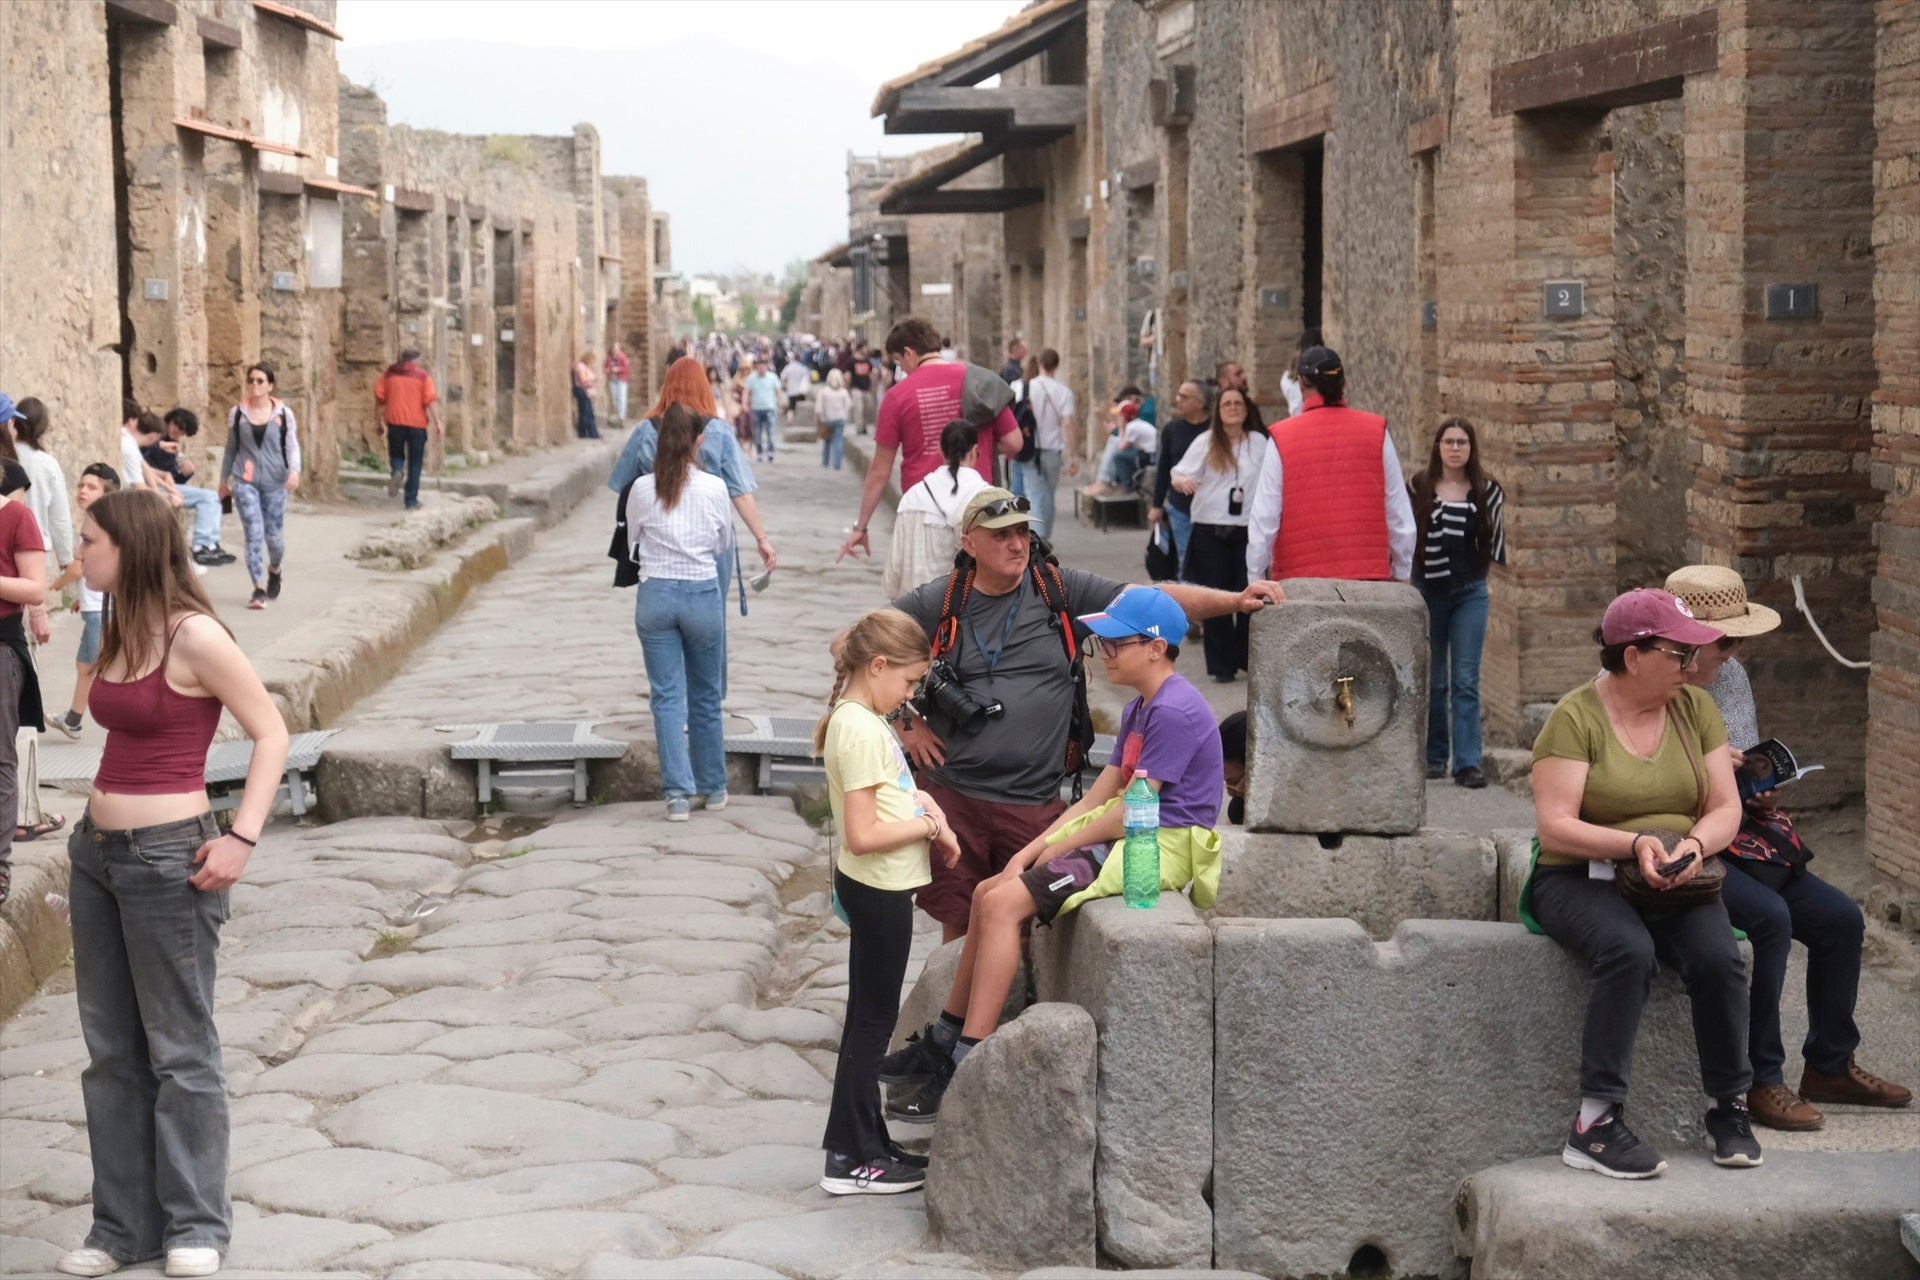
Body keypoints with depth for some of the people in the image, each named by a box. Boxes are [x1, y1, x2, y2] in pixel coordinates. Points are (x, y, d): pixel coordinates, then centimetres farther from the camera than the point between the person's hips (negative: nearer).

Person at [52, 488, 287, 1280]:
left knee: (179, 1052, 3)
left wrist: (241, 838, -19)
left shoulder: (194, 636, -15)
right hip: (98, 851, 8)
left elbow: (271, 734, -13)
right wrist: (98, 817, 10)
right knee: (111, 1051, 12)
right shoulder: (117, 635, 9)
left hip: (166, 857, -8)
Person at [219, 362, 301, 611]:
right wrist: (224, 480, 19)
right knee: (254, 533, -12)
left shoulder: (283, 413, 1)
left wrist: (294, 471, -22)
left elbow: (292, 445, -4)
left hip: (275, 482, 0)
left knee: (274, 535, 5)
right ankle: (258, 590, -10)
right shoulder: (237, 413, 5)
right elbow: (231, 448, 14)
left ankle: (274, 570, 39)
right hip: (245, 481, 0)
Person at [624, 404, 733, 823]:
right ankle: (713, 787, 24)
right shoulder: (713, 488, -6)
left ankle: (678, 793, -4)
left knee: (667, 696, 3)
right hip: (704, 594, 0)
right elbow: (724, 541, 7)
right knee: (706, 695, 14)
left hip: (655, 595, 0)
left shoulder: (642, 489, -5)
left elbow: (633, 540, 8)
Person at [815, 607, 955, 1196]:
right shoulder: (862, 731, -23)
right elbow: (862, 835, -26)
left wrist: (920, 803, 3)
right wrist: (928, 824, -15)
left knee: (872, 1017, 16)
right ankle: (852, 1160, 8)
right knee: (871, 1021, 0)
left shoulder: (856, 720, 7)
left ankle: (866, 1142, 26)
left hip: (880, 887, 10)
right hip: (878, 889, -10)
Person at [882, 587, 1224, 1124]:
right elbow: (1096, 799, 14)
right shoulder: (1140, 709, 16)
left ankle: (966, 1068, -18)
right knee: (989, 894, 8)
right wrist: (1030, 851, 4)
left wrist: (1057, 848, -7)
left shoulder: (1175, 712, -17)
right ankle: (943, 1043, 14)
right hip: (1126, 838, 10)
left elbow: (1130, 814, -19)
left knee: (1003, 903, -19)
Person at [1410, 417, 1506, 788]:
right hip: (1427, 588, 0)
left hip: (1470, 591, 0)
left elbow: (1494, 544, 10)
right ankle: (1434, 757, 19)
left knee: (1466, 680, -5)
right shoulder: (1418, 487, -1)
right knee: (1431, 680, 8)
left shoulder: (1487, 491, 2)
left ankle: (1467, 762, -7)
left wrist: (1500, 517, -4)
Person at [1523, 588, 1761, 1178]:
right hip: (1581, 879, -4)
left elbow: (1726, 808, 6)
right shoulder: (1576, 717, -7)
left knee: (1718, 956, -26)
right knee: (1629, 950, -35)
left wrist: (1694, 845, -16)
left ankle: (1730, 1108, -8)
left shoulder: (1694, 707, 9)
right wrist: (1635, 844, -28)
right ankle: (1596, 1123, -32)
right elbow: (1555, 826, -14)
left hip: (1678, 886, 4)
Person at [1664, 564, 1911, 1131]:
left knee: (1842, 919, -1)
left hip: (1738, 839, 8)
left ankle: (1829, 1067, 15)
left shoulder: (1731, 675, 11)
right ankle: (1762, 1079, -18)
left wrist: (1761, 791, 0)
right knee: (1769, 918, -29)